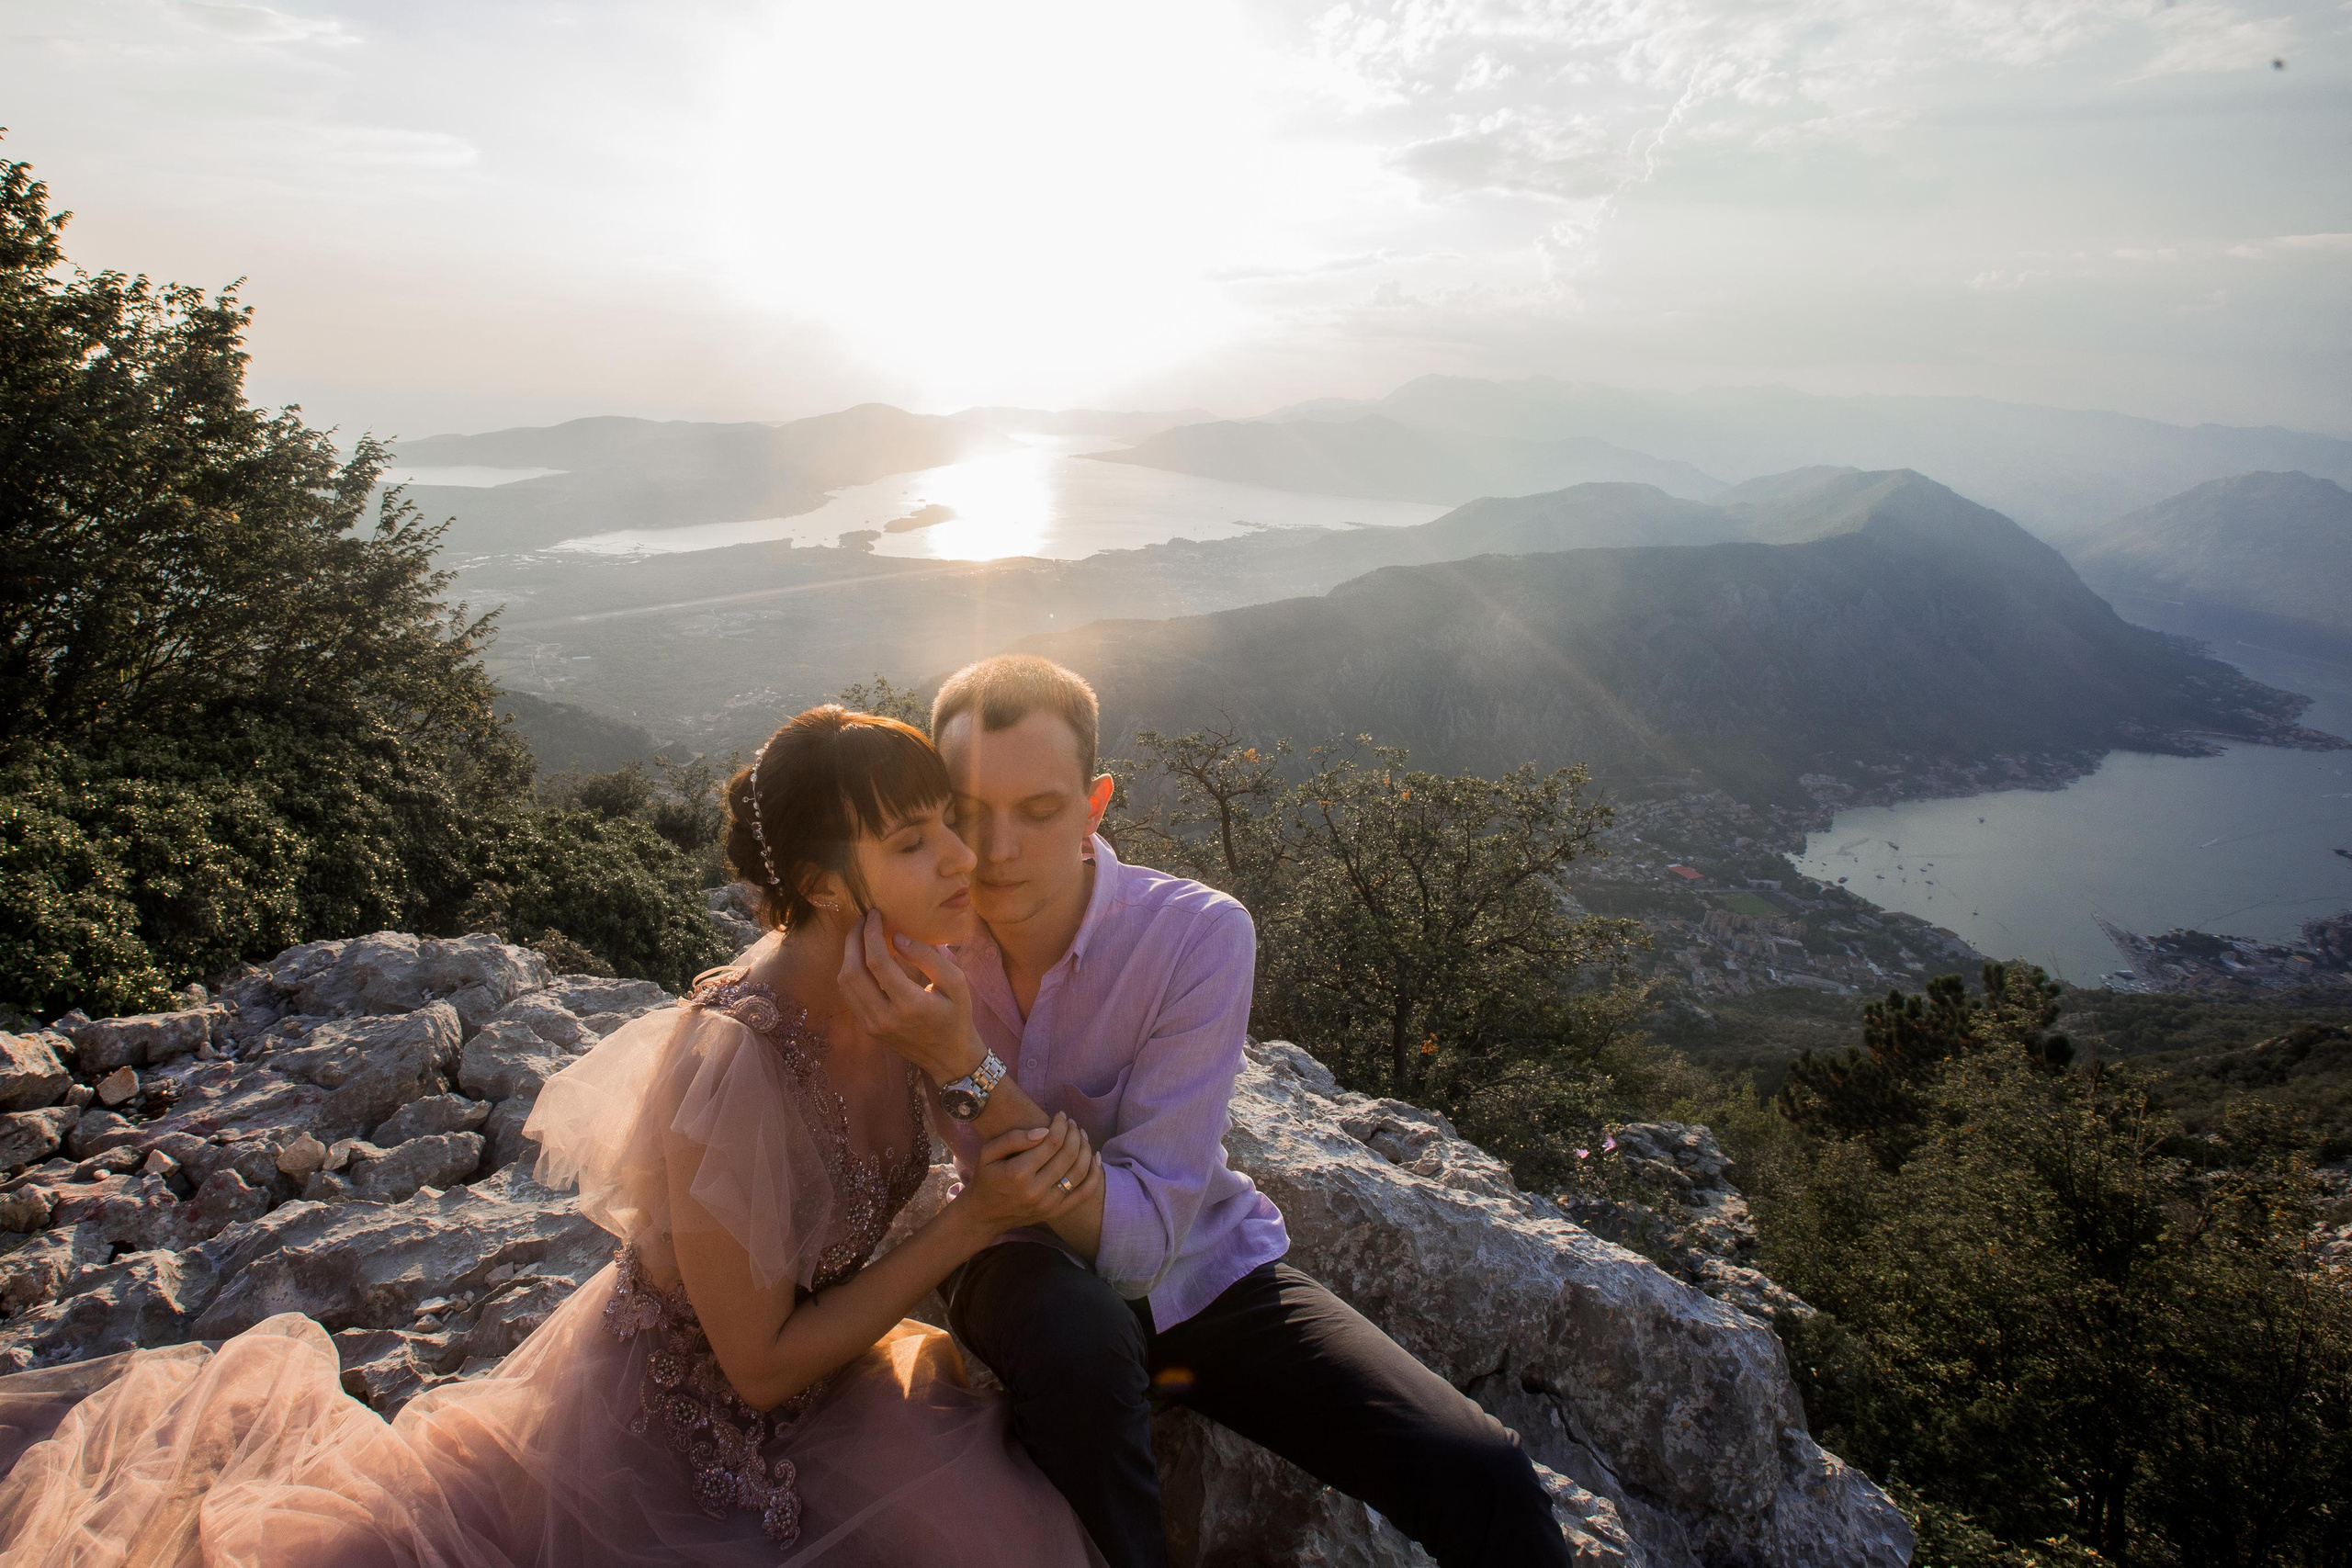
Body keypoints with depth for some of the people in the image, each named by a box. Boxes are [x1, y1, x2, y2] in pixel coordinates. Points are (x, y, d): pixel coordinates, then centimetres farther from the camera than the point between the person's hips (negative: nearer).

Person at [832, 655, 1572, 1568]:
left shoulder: (1200, 936, -22)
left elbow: (1141, 1236, -27)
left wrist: (966, 1066, -37)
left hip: (1202, 1276, -1)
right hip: (1030, 1278, 2)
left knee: (1483, 1481, -20)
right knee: (1071, 1322, -37)